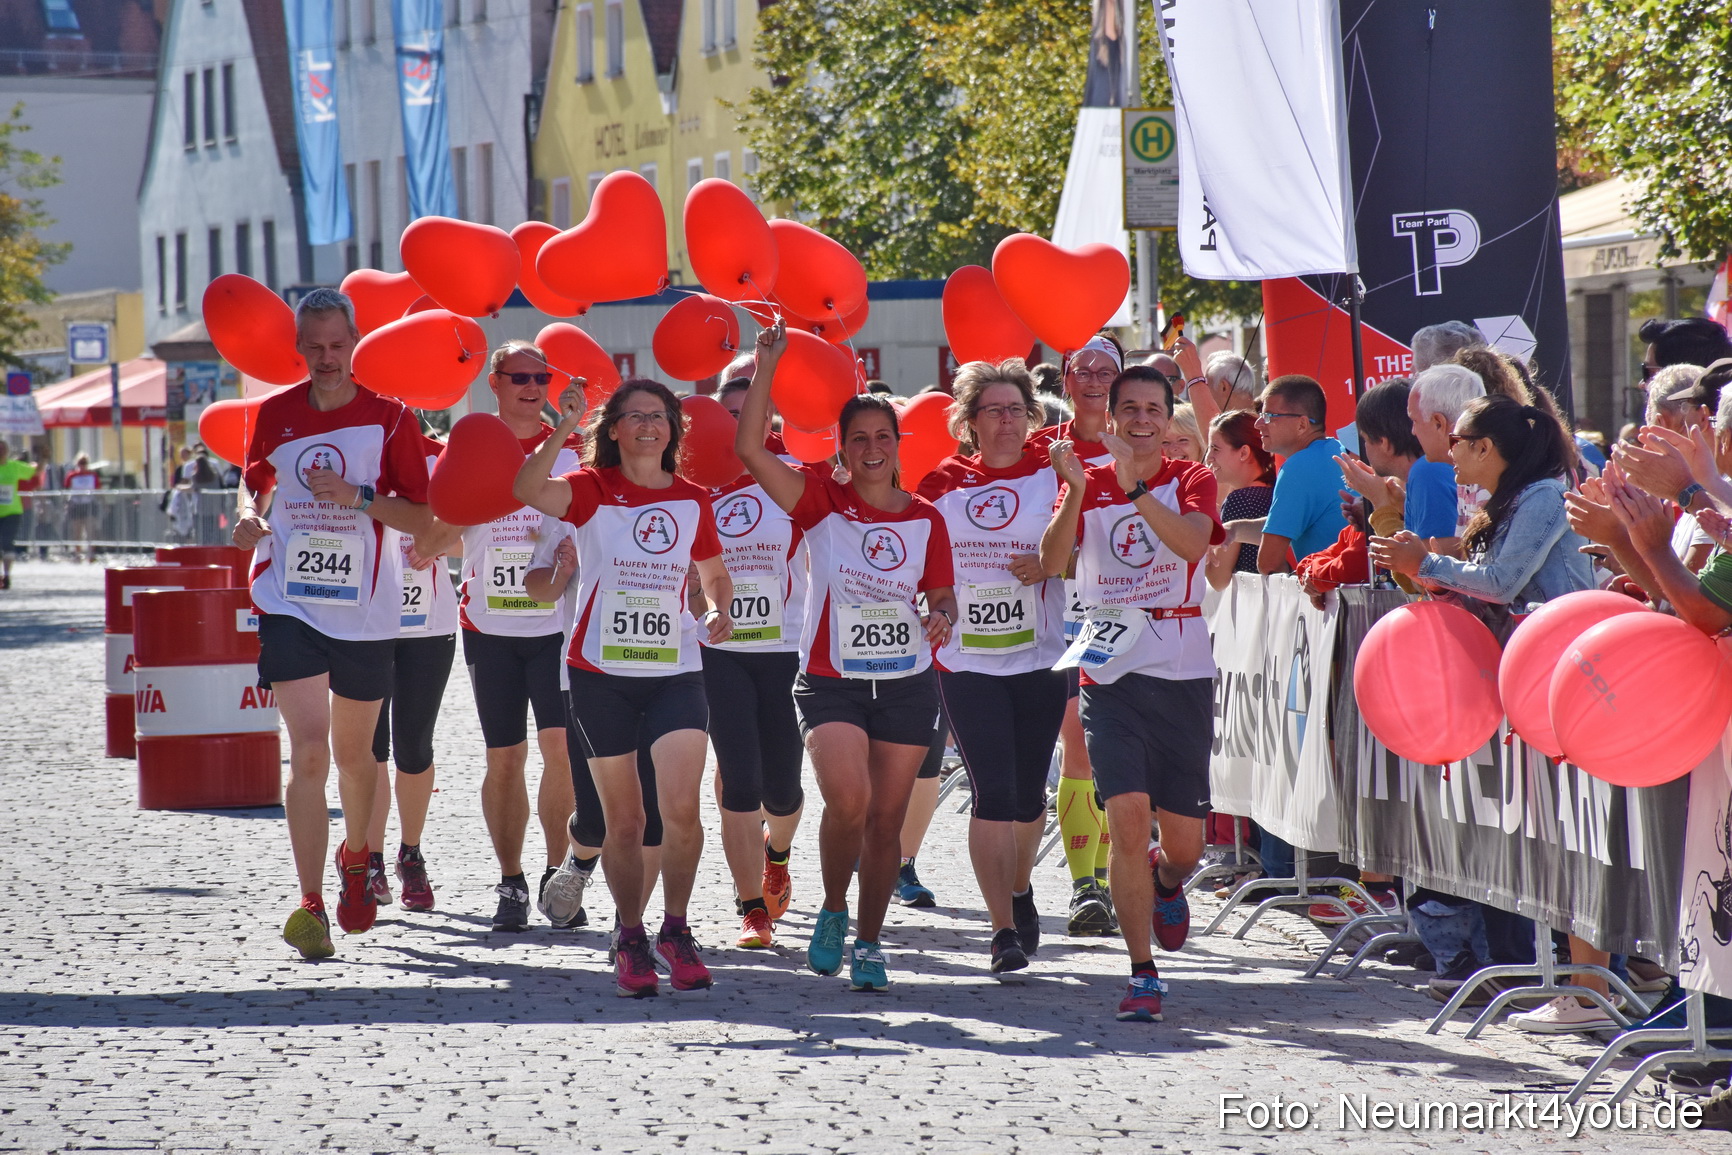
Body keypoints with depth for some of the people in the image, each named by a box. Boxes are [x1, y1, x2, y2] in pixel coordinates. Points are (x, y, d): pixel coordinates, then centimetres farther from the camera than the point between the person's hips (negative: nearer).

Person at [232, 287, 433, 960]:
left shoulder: (388, 417, -3)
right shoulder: (274, 415, 3)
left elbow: (423, 517, -3)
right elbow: (255, 479, 22)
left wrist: (357, 497, -18)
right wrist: (248, 516, 0)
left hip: (365, 607, 0)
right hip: (289, 601, 0)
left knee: (353, 753, 16)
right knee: (309, 752, -13)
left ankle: (356, 857, 44)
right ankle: (310, 905, -15)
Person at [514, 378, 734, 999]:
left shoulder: (692, 500, 6)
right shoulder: (593, 489, -3)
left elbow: (715, 575, 21)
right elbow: (527, 489, -23)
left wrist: (719, 613, 0)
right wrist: (564, 429, -31)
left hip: (675, 672, 1)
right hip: (602, 673, -1)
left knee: (681, 808, -16)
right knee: (624, 821, 7)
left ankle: (675, 932, 1)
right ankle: (631, 941, 22)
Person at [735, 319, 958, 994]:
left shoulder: (925, 519, 5)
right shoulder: (822, 501, -2)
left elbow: (942, 593, 12)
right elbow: (750, 450, -13)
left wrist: (942, 616, -12)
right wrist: (766, 368, -18)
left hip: (907, 683, 2)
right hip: (832, 679, -2)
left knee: (886, 818, 5)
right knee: (847, 800, -21)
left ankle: (869, 942, 18)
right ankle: (832, 911, 4)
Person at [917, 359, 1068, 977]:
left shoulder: (1053, 475, 1)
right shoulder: (943, 482, 3)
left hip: (1040, 657, 1)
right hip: (966, 659, -1)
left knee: (1028, 792, 11)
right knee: (992, 792, -10)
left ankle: (1020, 888, 39)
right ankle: (1003, 930, -8)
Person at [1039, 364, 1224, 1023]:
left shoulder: (1191, 480, 3)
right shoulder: (1087, 484, 6)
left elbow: (1193, 542, -19)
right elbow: (1051, 561, -10)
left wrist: (1134, 487, -29)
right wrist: (1077, 492, -26)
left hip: (1184, 675, 0)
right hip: (1112, 672, 0)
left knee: (1183, 842, 5)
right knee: (1128, 816, -15)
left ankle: (1167, 883, 43)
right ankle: (1142, 974, -7)